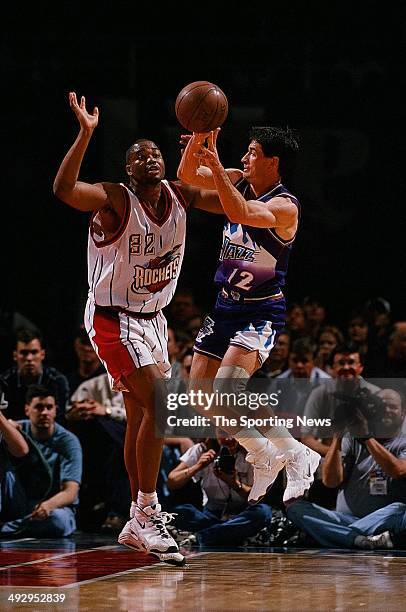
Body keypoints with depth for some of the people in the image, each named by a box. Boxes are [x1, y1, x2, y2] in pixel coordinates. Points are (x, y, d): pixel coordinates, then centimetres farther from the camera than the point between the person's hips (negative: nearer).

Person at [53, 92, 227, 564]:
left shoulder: (179, 195, -1)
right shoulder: (115, 199, -20)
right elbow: (63, 190, -37)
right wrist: (85, 134, -45)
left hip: (152, 318, 8)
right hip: (114, 319, -8)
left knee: (140, 418, 13)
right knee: (159, 405, -20)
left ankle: (138, 525, 21)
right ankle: (147, 513, -15)